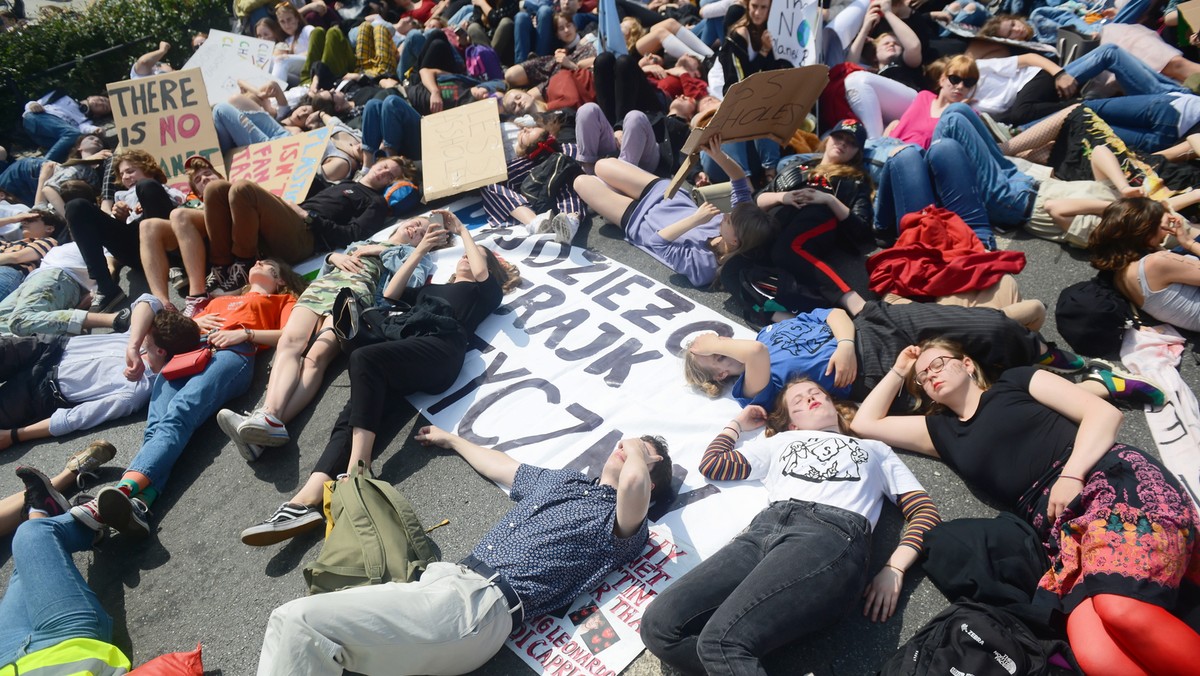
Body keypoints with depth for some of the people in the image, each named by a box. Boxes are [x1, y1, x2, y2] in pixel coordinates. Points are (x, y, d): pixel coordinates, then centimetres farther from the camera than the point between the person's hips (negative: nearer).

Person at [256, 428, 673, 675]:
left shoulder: (623, 523, 1)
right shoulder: (561, 480, 25)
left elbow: (633, 482, -24)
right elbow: (498, 464, 41)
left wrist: (636, 448, -1)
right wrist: (452, 440, 54)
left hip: (482, 605, -8)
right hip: (448, 577, 9)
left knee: (300, 621, -21)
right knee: (292, 622, -6)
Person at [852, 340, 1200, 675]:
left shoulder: (1014, 381, 16)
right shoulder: (941, 430, 24)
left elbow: (1105, 413, 7)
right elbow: (865, 423, 29)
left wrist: (1072, 475, -8)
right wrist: (899, 371, 32)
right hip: (1062, 528, 3)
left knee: (1121, 610, -34)